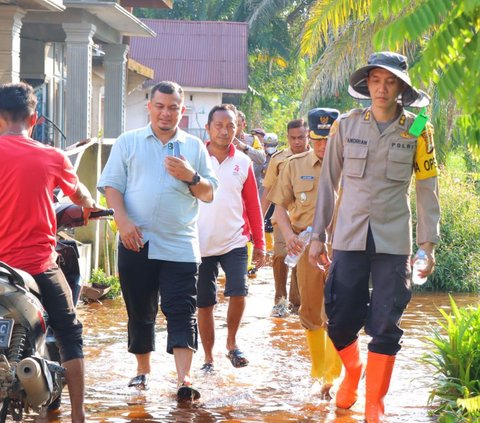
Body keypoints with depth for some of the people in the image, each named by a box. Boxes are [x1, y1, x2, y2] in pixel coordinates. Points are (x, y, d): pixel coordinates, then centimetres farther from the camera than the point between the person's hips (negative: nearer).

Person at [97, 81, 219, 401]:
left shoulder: (195, 147, 11)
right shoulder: (128, 142, 9)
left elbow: (209, 194, 10)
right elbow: (111, 185, 4)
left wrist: (191, 177, -11)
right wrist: (123, 221, -11)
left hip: (180, 246, 0)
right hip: (136, 243, 1)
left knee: (181, 313, -9)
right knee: (139, 311, 9)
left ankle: (184, 379, -16)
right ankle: (143, 369, 25)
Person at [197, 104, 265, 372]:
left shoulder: (243, 163, 4)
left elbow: (253, 205, 9)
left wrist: (259, 243, 7)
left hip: (235, 242, 1)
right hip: (201, 245, -1)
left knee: (238, 291, -16)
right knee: (204, 304, 4)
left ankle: (232, 343, 8)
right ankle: (208, 359, 17)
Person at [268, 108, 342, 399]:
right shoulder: (296, 165, 6)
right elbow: (281, 205, 11)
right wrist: (288, 234, -7)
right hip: (307, 245, 3)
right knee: (311, 313, 11)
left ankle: (331, 378, 0)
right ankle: (319, 371, 28)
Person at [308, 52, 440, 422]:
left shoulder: (417, 131, 0)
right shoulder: (346, 126, 1)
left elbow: (427, 190, 3)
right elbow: (328, 183, 6)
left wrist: (428, 243, -1)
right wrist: (318, 235, 6)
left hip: (393, 242, -1)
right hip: (349, 238, 1)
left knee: (386, 327, -1)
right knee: (341, 321, 2)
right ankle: (352, 371, 33)